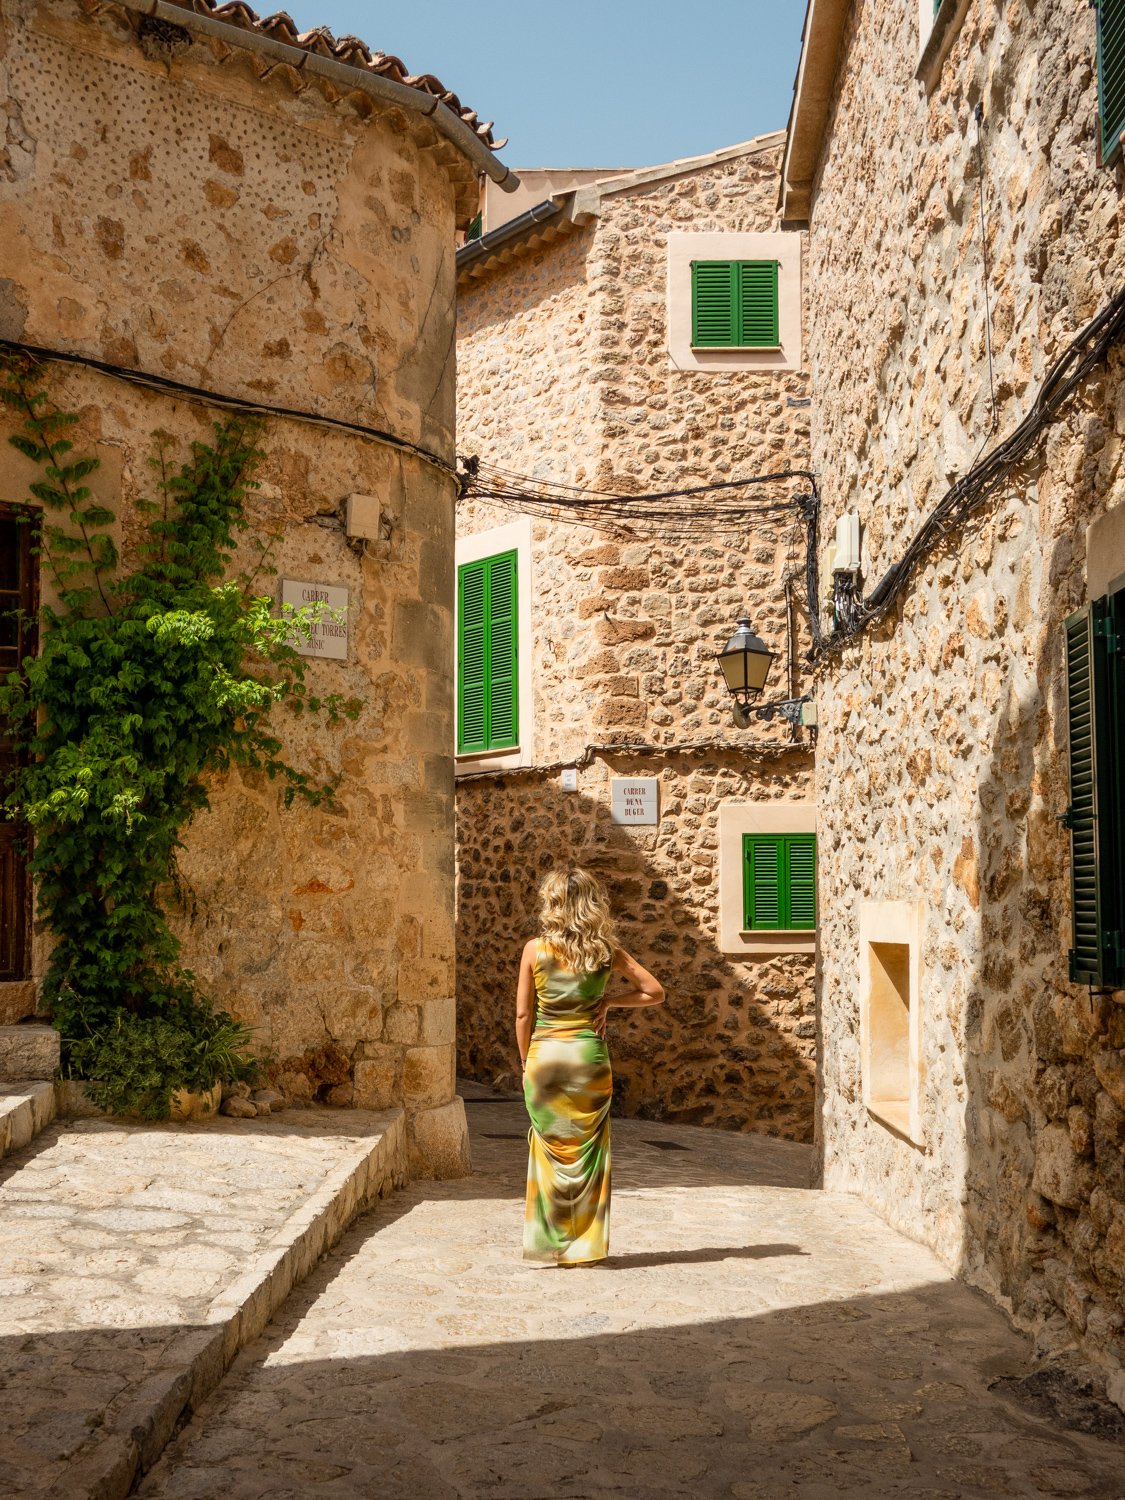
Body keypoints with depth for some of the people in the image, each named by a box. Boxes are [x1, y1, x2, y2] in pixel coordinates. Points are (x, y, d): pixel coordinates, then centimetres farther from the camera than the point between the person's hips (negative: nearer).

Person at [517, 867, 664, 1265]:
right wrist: (608, 1001, 7)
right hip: (589, 1056, 1)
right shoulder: (605, 951, -2)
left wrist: (525, 1062, 10)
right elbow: (654, 991, 2)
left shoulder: (535, 949, -6)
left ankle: (551, 1243, 16)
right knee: (587, 1152, 10)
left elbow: (523, 1015, -2)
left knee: (551, 1151, 11)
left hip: (545, 1056, 0)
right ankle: (586, 1246, 14)